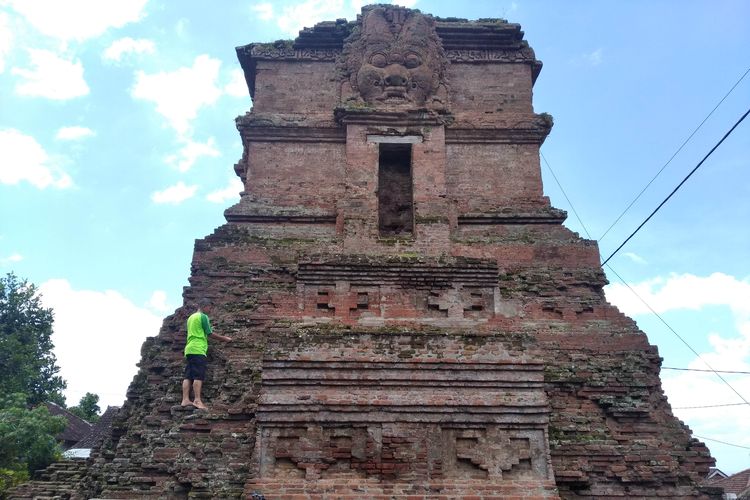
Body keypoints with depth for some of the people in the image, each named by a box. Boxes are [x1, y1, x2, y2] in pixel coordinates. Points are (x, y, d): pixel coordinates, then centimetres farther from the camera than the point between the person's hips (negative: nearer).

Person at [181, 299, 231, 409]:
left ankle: (185, 400, -3)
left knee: (188, 376, 2)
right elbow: (210, 334, -2)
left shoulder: (191, 317, 22)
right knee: (198, 376, -13)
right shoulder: (203, 316, -3)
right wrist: (224, 338, 7)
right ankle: (197, 400, -20)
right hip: (198, 349, -8)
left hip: (189, 349, 8)